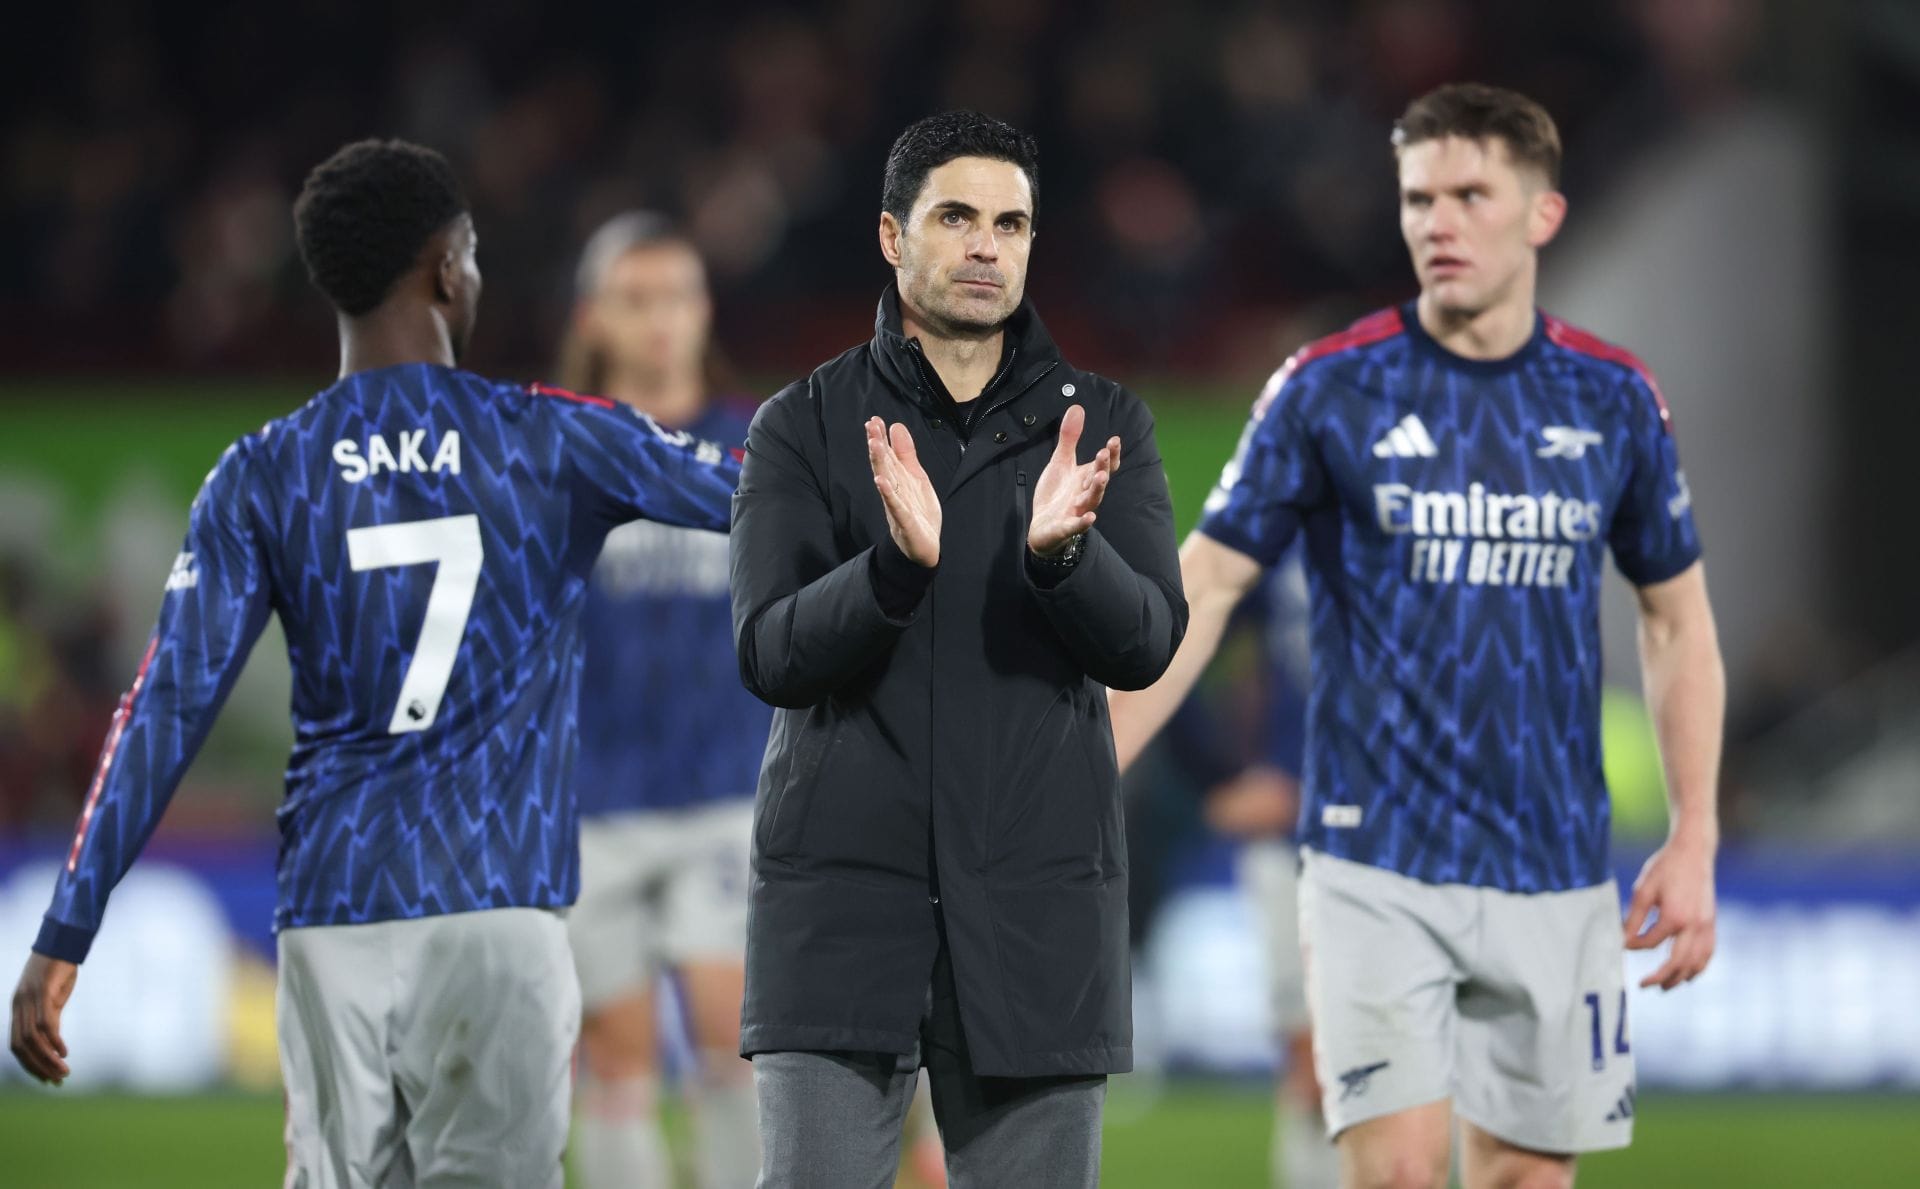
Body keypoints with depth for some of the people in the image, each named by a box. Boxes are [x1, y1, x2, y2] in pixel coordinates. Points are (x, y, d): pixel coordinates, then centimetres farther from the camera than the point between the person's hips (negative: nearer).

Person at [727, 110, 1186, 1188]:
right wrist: (896, 563, -25)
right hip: (841, 890, -1)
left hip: (1037, 903, 1)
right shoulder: (807, 428, 5)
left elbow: (1145, 643, -4)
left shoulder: (1103, 424, 8)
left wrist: (1060, 550, -25)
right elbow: (772, 656, -6)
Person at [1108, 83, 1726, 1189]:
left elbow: (1677, 616, 13)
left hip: (1555, 875, 3)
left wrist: (1694, 840, 4)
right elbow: (1204, 589, -1)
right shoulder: (1328, 389, -3)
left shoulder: (1616, 399, 4)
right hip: (1378, 864, -3)